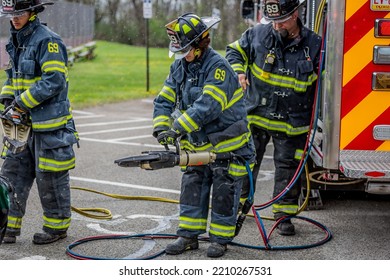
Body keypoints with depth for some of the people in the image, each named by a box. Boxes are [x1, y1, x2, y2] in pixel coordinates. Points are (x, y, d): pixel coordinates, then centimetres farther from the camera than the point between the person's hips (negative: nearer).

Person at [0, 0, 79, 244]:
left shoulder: (47, 40, -15)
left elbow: (55, 80, -22)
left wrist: (22, 103, -19)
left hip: (49, 123, -8)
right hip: (23, 122, 9)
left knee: (50, 178, 3)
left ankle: (57, 226, 19)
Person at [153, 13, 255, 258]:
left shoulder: (218, 66, -22)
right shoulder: (180, 66, 2)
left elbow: (208, 105, -32)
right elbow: (165, 99, 1)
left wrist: (179, 128, -37)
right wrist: (161, 127, -16)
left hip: (227, 143, -7)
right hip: (198, 144, 7)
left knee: (224, 191, 3)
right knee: (192, 187, 8)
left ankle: (220, 238, 15)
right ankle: (189, 235, 17)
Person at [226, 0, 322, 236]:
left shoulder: (314, 45, -5)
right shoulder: (258, 34, -4)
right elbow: (235, 51, 12)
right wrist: (238, 70, -7)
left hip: (292, 122, -1)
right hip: (255, 114, 1)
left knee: (288, 168, 6)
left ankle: (284, 214, 19)